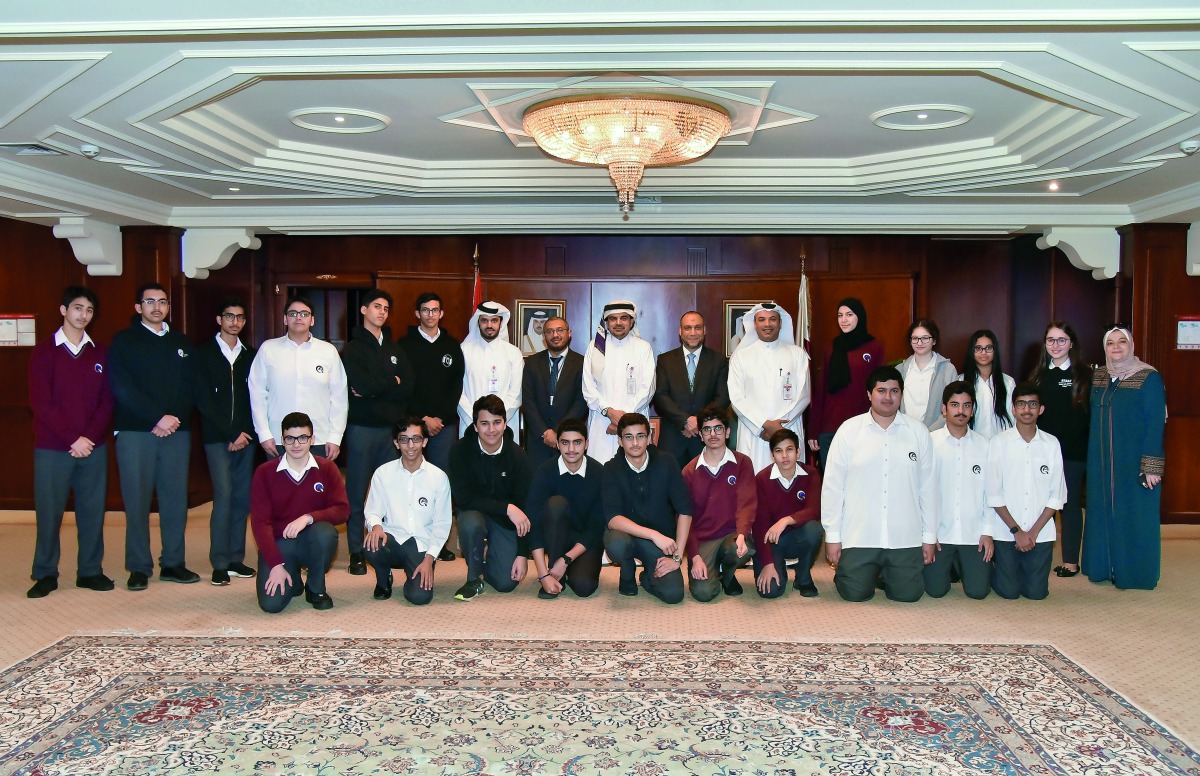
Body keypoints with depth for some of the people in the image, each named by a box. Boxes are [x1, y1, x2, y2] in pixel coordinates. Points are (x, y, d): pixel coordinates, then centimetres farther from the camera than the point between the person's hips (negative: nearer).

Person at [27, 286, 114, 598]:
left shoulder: (99, 353, 10)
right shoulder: (45, 351, 1)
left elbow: (107, 401, 6)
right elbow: (40, 402, -6)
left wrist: (90, 437, -8)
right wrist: (73, 439, -12)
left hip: (93, 448, 3)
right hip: (52, 448, -3)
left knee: (92, 511, 5)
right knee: (49, 512, 1)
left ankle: (90, 571, 15)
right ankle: (45, 574, 13)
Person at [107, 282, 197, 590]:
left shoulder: (181, 343, 15)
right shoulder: (123, 342, 5)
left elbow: (189, 388, 8)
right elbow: (122, 389, -7)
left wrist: (176, 418, -9)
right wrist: (157, 417, -14)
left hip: (176, 431, 3)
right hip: (135, 432, -3)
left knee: (176, 499, 3)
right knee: (137, 501, -1)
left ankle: (173, 563, 12)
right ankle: (139, 567, 7)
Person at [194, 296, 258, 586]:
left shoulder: (250, 355, 13)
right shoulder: (203, 353, 2)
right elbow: (203, 400, -4)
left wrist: (247, 433, -1)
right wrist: (231, 433, -9)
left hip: (245, 437, 4)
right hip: (217, 437, -4)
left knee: (242, 499, 4)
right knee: (224, 496, -10)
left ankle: (236, 559, 12)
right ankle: (220, 563, -3)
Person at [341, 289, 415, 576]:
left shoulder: (395, 349, 14)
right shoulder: (353, 349, 0)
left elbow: (408, 386, 0)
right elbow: (362, 385, -16)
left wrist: (375, 388, -11)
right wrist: (392, 383, -3)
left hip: (390, 427, 4)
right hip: (362, 427, -4)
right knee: (357, 494, 1)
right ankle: (356, 553, 9)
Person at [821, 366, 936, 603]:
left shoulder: (919, 432, 3)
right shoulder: (849, 430, -2)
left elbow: (927, 486, 6)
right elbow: (832, 486, -1)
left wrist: (929, 536, 6)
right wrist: (832, 535, -2)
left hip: (905, 538, 2)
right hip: (858, 538, -1)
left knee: (909, 594, 2)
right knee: (855, 594, -1)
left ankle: (885, 574, 33)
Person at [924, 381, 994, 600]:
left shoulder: (983, 445, 2)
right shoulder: (930, 442, -4)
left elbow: (990, 491, 4)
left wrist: (987, 532, -1)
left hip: (974, 534, 1)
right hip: (939, 532, -1)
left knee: (978, 591, -3)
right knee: (935, 589, -4)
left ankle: (963, 566, 29)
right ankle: (950, 567, 29)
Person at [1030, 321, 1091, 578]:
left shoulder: (1084, 375, -1)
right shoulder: (1039, 375, 11)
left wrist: (1089, 448, -11)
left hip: (1073, 452, -3)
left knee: (1070, 503, 4)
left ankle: (1071, 561, 12)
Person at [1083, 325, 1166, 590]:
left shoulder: (1148, 377, -8)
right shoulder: (1098, 377, 8)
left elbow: (1156, 423, -11)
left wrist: (1152, 466, -15)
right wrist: (1092, 456, 5)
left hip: (1134, 462, -5)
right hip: (1101, 463, 5)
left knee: (1134, 516, 1)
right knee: (1102, 513, 10)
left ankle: (1133, 573, 12)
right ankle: (1104, 567, 21)